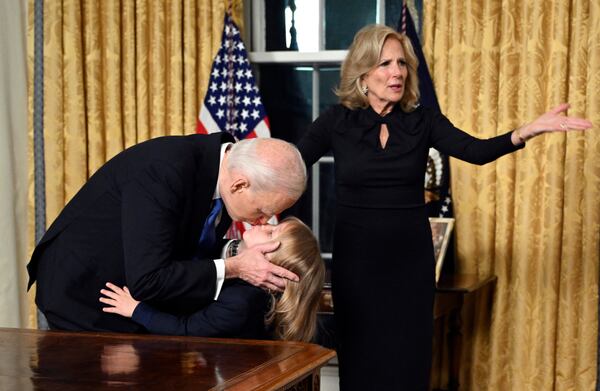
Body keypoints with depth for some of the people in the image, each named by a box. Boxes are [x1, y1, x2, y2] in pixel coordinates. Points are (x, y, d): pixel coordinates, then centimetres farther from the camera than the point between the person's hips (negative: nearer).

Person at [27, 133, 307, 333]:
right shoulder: (164, 170, -34)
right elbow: (146, 282, -35)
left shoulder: (223, 160, -10)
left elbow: (199, 251, 5)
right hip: (83, 293, -7)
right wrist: (232, 268, -31)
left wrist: (240, 253, -13)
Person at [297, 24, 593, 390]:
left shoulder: (422, 120, 0)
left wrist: (528, 131, -30)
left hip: (411, 258, 1)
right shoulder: (337, 121, -3)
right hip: (356, 258, -1)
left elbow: (476, 151, -14)